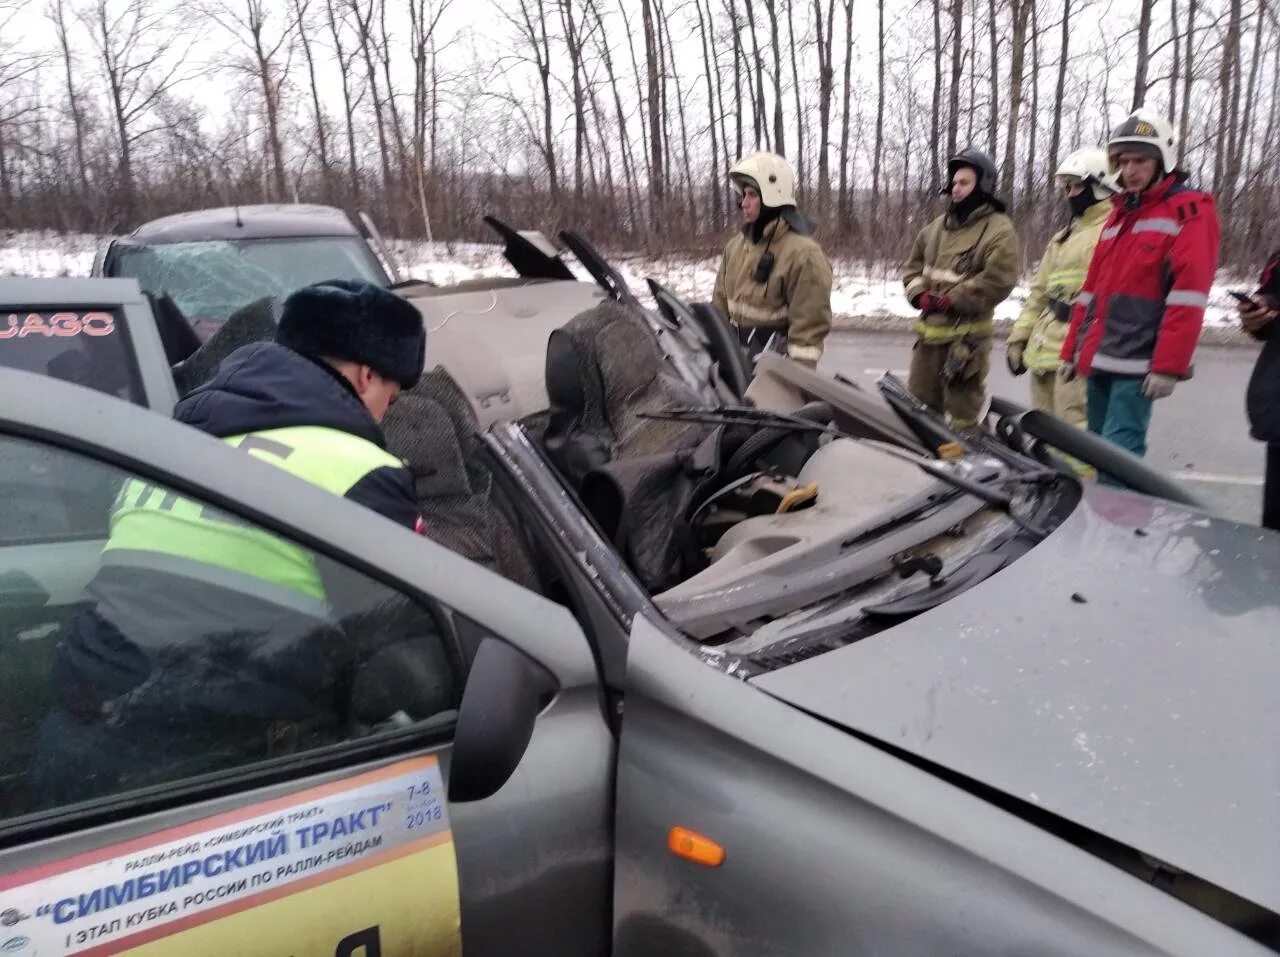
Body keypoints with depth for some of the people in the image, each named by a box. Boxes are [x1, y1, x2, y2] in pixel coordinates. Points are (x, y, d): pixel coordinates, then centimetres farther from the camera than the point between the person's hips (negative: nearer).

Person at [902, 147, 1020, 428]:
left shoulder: (998, 230, -7)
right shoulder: (938, 226, 14)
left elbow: (997, 280, -17)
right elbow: (914, 265, 19)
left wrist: (951, 300, -16)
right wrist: (920, 294, -1)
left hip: (967, 333, -7)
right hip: (929, 329, 7)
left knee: (963, 412, -3)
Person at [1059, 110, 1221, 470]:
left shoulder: (1190, 212, -2)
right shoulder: (1120, 213, 22)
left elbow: (1187, 296, -13)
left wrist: (1168, 365, -20)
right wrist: (1072, 350, 19)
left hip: (1137, 364, -8)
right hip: (1099, 360, 8)